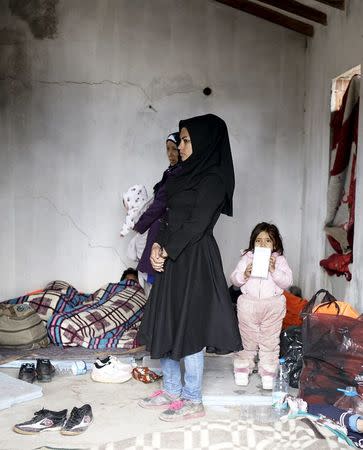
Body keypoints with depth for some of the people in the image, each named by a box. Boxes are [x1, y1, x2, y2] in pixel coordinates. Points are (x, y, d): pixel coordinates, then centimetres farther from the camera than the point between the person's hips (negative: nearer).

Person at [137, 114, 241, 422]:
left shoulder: (214, 178, -11)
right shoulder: (188, 174, 15)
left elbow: (196, 224, -16)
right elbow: (170, 217, 13)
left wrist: (166, 251, -11)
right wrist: (157, 246, -1)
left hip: (194, 262, -9)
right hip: (173, 260, 9)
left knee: (187, 328, -1)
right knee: (163, 324, 13)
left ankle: (193, 401, 14)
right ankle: (172, 391, 28)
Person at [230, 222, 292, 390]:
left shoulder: (279, 260, 1)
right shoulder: (247, 258, 3)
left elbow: (287, 282, -8)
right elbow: (234, 279, 1)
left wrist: (273, 270, -20)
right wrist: (244, 274, -18)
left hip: (273, 306, 0)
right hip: (248, 305, 0)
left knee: (270, 341, 8)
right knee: (247, 340, 11)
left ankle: (267, 373, 20)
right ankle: (242, 370, 25)